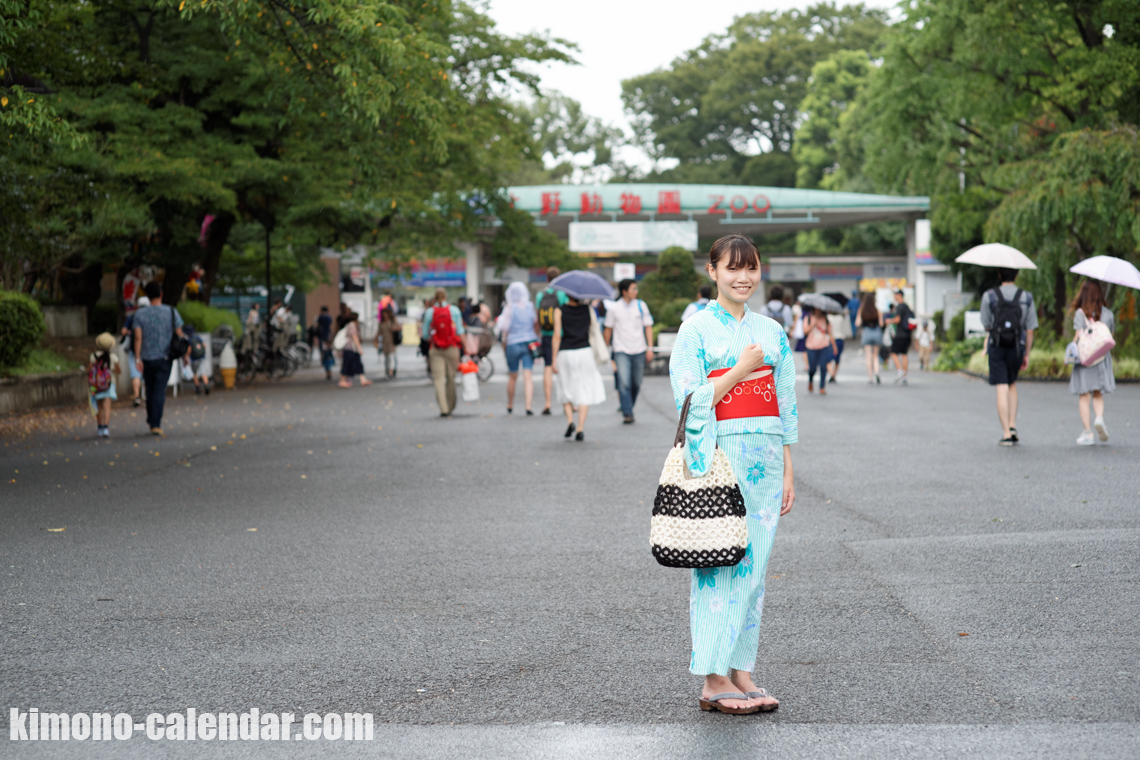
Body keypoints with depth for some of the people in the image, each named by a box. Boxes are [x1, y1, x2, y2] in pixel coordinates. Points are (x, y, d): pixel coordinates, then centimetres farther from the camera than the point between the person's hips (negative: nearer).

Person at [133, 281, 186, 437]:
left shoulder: (140, 314, -3)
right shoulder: (171, 312, -3)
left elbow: (138, 337, -10)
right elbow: (179, 335, -1)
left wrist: (138, 359, -11)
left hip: (147, 359, 1)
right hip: (164, 359, -1)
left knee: (150, 391, 16)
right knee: (159, 392, -5)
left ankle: (151, 421, 26)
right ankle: (156, 424, -14)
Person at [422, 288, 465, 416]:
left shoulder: (429, 312, -2)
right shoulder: (454, 310, -1)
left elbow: (425, 334, 2)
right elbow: (460, 331, -3)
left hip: (435, 349, -1)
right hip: (452, 348, 1)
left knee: (438, 378, -2)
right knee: (451, 378, 12)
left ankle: (443, 408, -14)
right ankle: (450, 406, 24)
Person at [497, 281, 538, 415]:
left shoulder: (510, 308, -9)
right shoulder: (531, 307, 0)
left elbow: (505, 326, -7)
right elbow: (536, 325, 9)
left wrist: (504, 340, 10)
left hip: (513, 344, -1)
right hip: (529, 343, 2)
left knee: (512, 377, 13)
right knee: (528, 377, -3)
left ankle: (510, 406, 26)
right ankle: (528, 407, -16)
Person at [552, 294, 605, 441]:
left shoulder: (559, 311, -3)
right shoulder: (589, 309, 3)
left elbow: (557, 336, -7)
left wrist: (553, 360, -5)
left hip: (565, 353, 0)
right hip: (585, 352, 1)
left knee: (566, 390, 15)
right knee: (584, 392, 4)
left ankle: (570, 421, -5)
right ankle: (580, 429, -5)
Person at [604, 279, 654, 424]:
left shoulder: (641, 305, 4)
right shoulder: (614, 308, 0)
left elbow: (648, 327, 6)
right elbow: (608, 329, 9)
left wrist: (650, 348, -1)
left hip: (639, 350, 2)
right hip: (621, 351, -2)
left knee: (636, 384, 7)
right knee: (624, 383, -15)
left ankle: (628, 409, 28)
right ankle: (627, 413, -13)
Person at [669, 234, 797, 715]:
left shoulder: (772, 332, 13)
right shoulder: (696, 329, -2)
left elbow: (785, 406, 15)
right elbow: (689, 401, -8)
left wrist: (787, 472, 11)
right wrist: (742, 368, -9)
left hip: (765, 460, 5)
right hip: (718, 456, -5)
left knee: (753, 566, 6)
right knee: (720, 565, -6)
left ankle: (742, 673, 13)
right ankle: (714, 680, 0)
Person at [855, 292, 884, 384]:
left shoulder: (861, 310, -4)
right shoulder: (877, 310, -4)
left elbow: (857, 324, -6)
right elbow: (881, 323, -2)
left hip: (866, 333, -1)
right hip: (876, 332, 1)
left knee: (868, 357, 4)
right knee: (875, 356, 13)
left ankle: (870, 378, 2)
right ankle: (876, 373, -10)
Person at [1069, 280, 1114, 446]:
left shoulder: (1080, 313, -7)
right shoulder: (1107, 313, 4)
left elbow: (1079, 337, -13)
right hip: (1102, 357, 3)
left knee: (1084, 396, 2)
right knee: (1098, 394, 16)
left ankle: (1088, 433, -1)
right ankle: (1100, 417, -12)